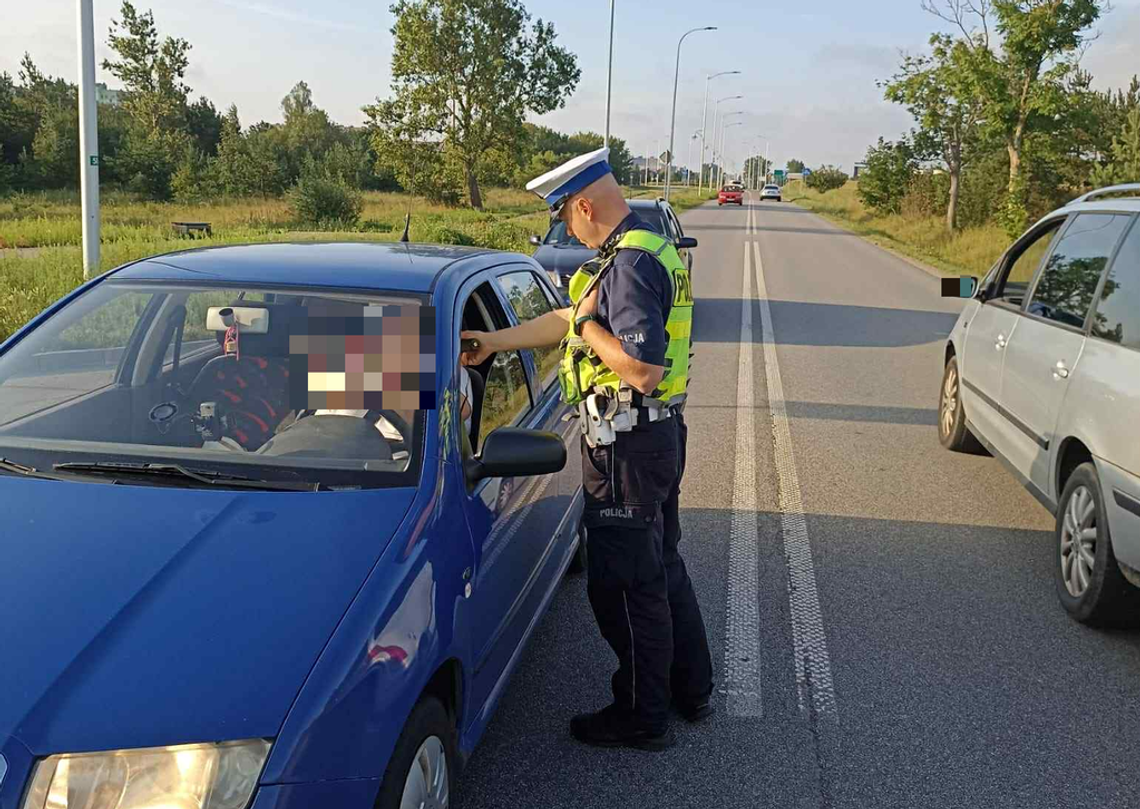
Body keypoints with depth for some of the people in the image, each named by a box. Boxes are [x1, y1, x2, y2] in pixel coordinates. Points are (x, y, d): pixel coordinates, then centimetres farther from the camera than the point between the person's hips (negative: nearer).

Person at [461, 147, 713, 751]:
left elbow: (643, 368, -29)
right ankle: (691, 689, 35)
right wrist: (496, 341, 20)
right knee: (662, 568, 21)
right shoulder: (647, 250, 13)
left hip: (627, 446, -10)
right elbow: (569, 319, 21)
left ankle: (641, 717, 16)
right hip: (659, 433, 10)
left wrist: (588, 327, -16)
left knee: (625, 585, 2)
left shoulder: (630, 263, -21)